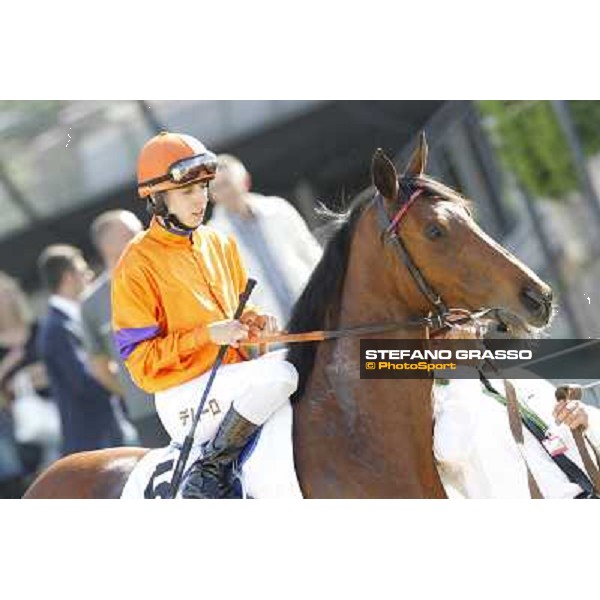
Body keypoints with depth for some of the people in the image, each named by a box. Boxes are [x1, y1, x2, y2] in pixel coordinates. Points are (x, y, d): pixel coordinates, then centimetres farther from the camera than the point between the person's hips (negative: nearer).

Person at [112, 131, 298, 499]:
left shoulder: (220, 245, 12)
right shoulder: (138, 265, -8)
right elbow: (140, 359, -10)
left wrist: (258, 322, 1)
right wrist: (207, 335, -19)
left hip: (234, 374, 8)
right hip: (183, 393, -8)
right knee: (279, 375, -29)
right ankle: (212, 467, -15)